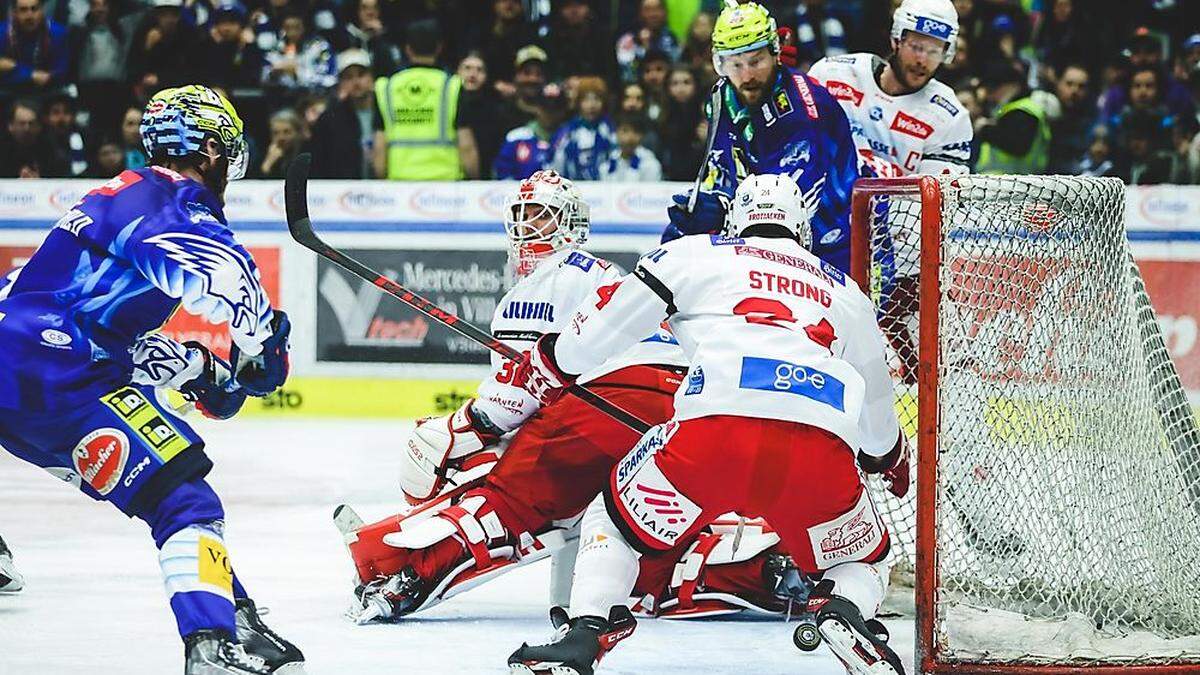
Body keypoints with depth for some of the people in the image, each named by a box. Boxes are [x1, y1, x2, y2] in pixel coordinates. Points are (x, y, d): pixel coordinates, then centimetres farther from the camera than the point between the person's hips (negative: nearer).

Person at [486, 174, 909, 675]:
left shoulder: (691, 255, 24)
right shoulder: (847, 294, 33)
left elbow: (591, 338, 21)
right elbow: (876, 420, 43)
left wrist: (503, 403, 35)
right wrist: (893, 461, 66)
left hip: (715, 429, -1)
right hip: (822, 454, 2)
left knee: (616, 522, 23)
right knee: (861, 562, 26)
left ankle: (582, 634, 0)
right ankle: (844, 612, -8)